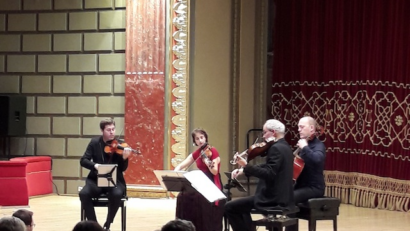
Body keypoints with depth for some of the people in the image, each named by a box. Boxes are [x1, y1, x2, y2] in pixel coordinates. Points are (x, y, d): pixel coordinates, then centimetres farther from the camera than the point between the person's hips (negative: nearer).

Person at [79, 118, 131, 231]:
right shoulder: (95, 142, 3)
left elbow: (123, 169, -6)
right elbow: (83, 160, -2)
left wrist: (124, 158, -27)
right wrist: (94, 165, -22)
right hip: (96, 179, 1)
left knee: (117, 194, -34)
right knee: (84, 193, -29)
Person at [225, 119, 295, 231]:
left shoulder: (276, 148, -17)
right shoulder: (284, 147, 15)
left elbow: (269, 174, -26)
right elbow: (268, 167, 22)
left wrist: (246, 166, -30)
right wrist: (244, 169, 11)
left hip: (273, 199, -11)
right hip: (282, 197, 11)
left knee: (229, 208, -7)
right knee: (241, 206, 32)